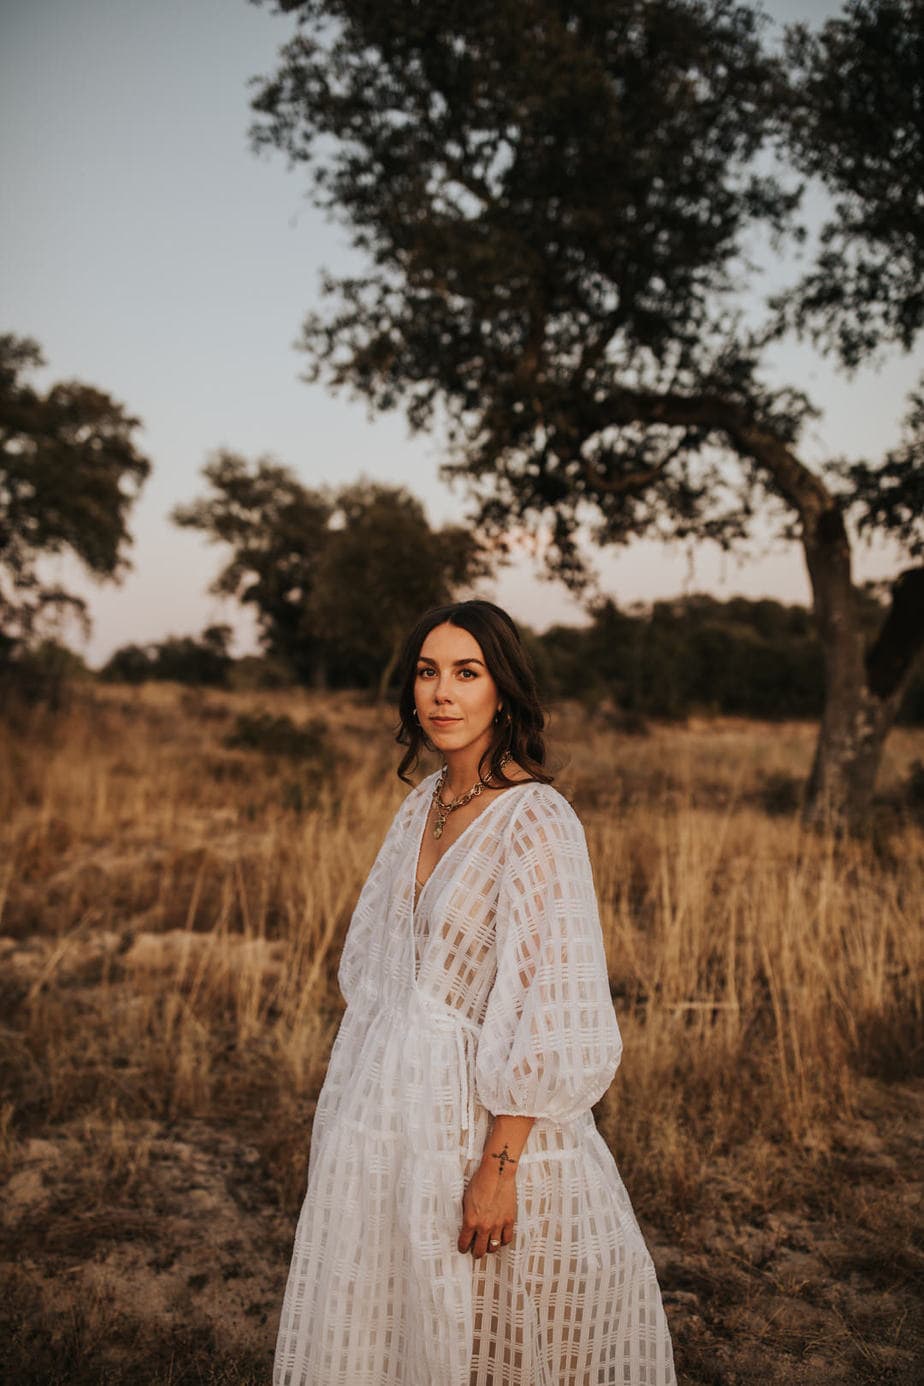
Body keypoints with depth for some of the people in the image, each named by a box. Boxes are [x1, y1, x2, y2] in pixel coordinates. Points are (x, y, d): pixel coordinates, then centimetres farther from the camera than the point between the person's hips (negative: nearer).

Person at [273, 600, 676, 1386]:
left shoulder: (537, 821, -19)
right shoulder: (425, 804, 5)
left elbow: (554, 1012, -21)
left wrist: (499, 1166, -21)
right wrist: (366, 1080, 12)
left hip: (478, 1115, -7)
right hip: (396, 1106, 7)